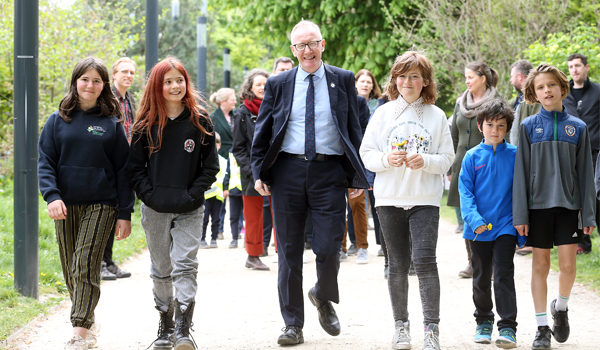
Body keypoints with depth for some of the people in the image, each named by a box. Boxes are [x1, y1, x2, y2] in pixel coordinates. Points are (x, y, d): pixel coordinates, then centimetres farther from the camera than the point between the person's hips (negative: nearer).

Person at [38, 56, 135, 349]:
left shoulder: (112, 123, 2)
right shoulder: (58, 121, 5)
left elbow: (123, 169, 3)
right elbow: (45, 162, 3)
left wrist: (125, 213, -1)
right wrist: (52, 196, -14)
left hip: (101, 204, -3)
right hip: (66, 205, 3)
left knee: (86, 265, -12)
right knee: (71, 270, 9)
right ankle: (88, 322, 25)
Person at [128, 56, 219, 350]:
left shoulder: (199, 122, 0)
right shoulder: (146, 124, 3)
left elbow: (211, 166, 2)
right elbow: (135, 167, 5)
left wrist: (192, 195, -9)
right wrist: (148, 195, -8)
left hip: (189, 210, -2)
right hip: (155, 210, 2)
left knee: (185, 266, -12)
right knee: (161, 270, 10)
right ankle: (165, 326, 21)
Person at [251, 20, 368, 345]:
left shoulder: (343, 80, 7)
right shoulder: (278, 84, 8)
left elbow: (354, 130, 8)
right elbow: (262, 132, 11)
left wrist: (356, 176, 3)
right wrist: (259, 172, 1)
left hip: (329, 172, -1)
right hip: (288, 171, 1)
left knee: (329, 250, -6)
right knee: (289, 251, 4)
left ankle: (323, 297, 27)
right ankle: (293, 324, 13)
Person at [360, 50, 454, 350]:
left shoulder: (436, 115, 5)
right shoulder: (383, 113, 7)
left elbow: (447, 158, 4)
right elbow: (366, 154, 6)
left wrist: (426, 161, -15)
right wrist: (386, 159, -14)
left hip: (425, 199, -2)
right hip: (390, 198, 2)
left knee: (424, 259, -14)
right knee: (398, 264, 7)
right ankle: (401, 324, 19)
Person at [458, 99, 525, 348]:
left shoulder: (514, 155, -1)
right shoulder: (472, 157, 0)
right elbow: (465, 191, -3)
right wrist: (473, 218, -19)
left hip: (506, 226, -2)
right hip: (479, 228, 2)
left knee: (504, 276, -11)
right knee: (481, 278, 14)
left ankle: (507, 328, -9)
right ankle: (483, 321, 31)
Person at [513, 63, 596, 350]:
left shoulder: (577, 127, 4)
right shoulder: (529, 127, 2)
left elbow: (585, 173, 5)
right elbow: (521, 171, 1)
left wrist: (588, 213, 1)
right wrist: (520, 214, -4)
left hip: (568, 204, 0)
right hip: (538, 204, 0)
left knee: (568, 263, -6)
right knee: (540, 265, 4)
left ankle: (561, 307, 22)